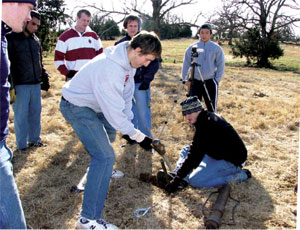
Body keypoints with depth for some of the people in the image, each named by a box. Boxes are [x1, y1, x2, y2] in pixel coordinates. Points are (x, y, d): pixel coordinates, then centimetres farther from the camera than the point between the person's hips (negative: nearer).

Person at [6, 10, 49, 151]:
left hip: (36, 84, 6)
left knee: (35, 113, 11)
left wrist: (44, 77, 17)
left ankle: (34, 140, 24)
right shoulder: (10, 38, -5)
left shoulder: (35, 40, 13)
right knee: (21, 115, 0)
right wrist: (10, 85, -14)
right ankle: (22, 145, 10)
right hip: (20, 85, -5)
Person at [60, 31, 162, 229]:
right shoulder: (110, 70, -35)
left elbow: (126, 94, 4)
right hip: (76, 107, -10)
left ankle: (103, 169, 60)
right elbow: (114, 110, -30)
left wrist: (128, 121, 0)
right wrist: (138, 136, -22)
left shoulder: (128, 60, -5)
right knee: (105, 156, -18)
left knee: (109, 133, 32)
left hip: (93, 104, 10)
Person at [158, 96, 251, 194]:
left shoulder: (206, 126, -26)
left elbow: (195, 156, -27)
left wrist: (178, 178, -22)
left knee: (195, 180, -17)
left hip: (232, 160, -10)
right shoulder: (209, 117, 6)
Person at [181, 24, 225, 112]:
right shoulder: (192, 47, 6)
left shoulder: (216, 48, 2)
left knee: (211, 107, 5)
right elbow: (186, 64, 9)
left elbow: (221, 65, 4)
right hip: (195, 81, 1)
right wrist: (185, 79, 3)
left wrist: (217, 80, -3)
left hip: (210, 82, -1)